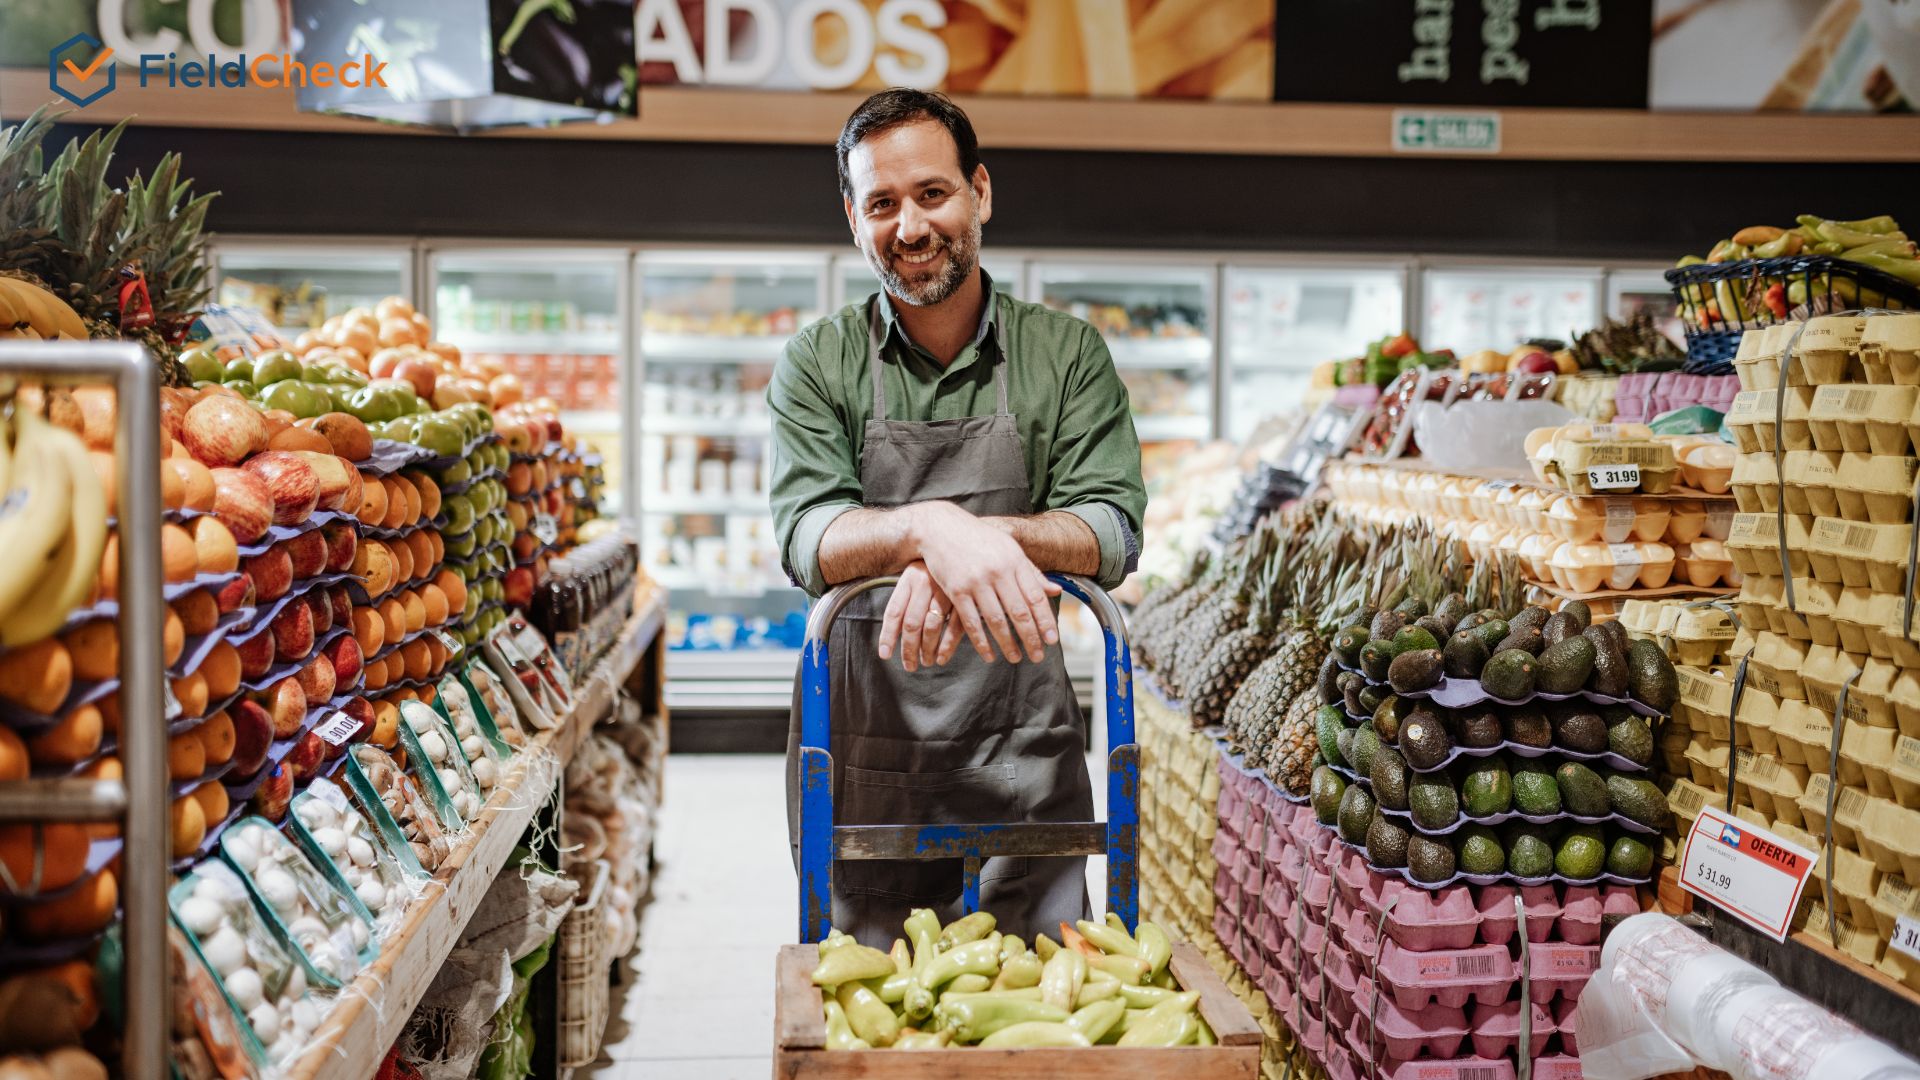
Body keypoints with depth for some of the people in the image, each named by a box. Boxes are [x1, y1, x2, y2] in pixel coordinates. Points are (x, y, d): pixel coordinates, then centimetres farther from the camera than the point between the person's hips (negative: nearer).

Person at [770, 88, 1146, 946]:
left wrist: (981, 539, -25)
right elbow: (809, 538, -11)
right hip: (865, 759, 0)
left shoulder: (1065, 354, 4)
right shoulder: (818, 365, 3)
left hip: (1020, 750, 0)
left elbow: (1113, 530, -6)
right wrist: (929, 529, -31)